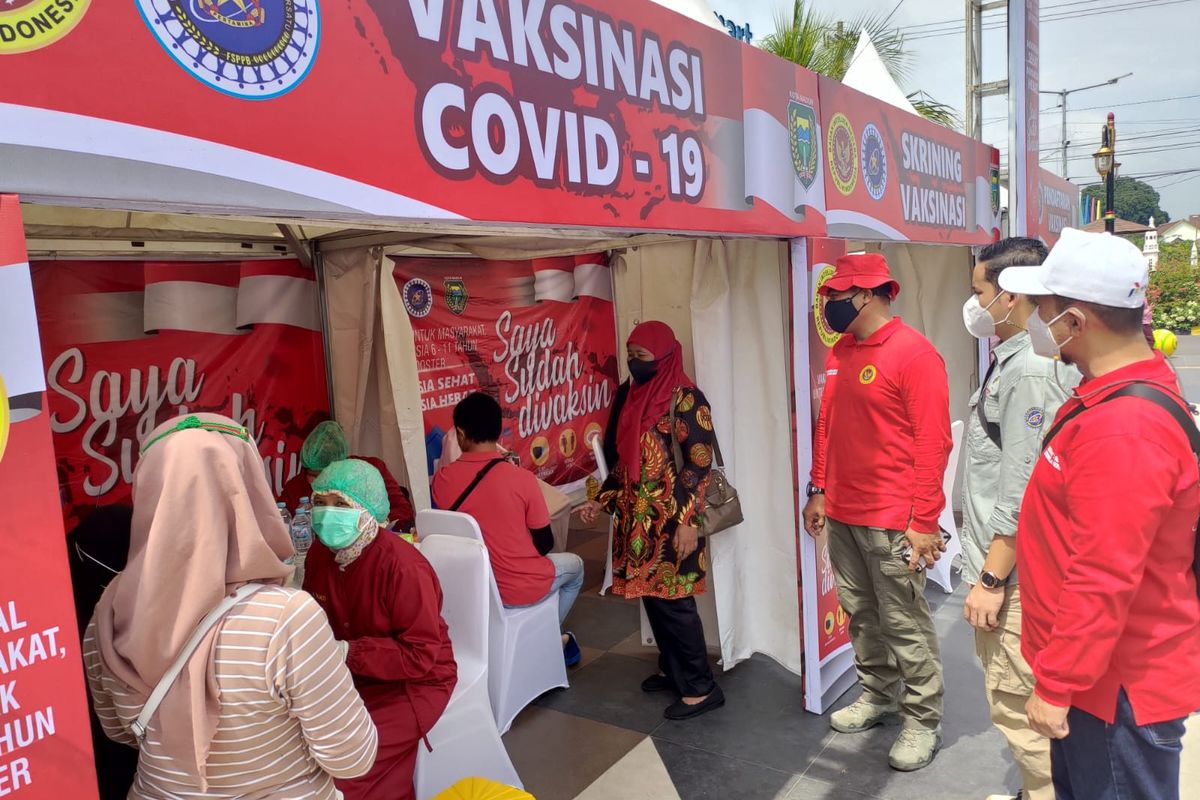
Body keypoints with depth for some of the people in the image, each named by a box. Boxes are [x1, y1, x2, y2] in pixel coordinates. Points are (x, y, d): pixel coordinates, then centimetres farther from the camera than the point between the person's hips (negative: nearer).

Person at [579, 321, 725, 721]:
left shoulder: (685, 398, -13)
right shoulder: (633, 397, 11)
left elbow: (699, 463, -16)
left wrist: (688, 522, -20)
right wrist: (602, 501, 12)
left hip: (671, 520, -7)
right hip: (637, 518, 8)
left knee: (672, 600, -4)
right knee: (652, 596, 14)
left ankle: (701, 687, 9)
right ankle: (672, 669, 30)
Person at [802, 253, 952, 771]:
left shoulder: (913, 353, -13)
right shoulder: (840, 352, 10)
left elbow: (933, 441, -15)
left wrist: (923, 521, -17)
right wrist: (819, 491, 15)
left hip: (892, 521, -7)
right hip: (841, 515, 7)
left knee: (904, 623, 4)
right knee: (860, 613, 17)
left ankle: (923, 721, 20)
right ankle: (879, 694, 35)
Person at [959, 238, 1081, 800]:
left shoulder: (1029, 372, -20)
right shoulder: (1011, 360, 9)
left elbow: (1023, 495, -23)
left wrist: (991, 579, -18)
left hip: (1013, 574, -10)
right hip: (1001, 565, 10)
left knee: (1016, 705, 1)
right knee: (1017, 698, 21)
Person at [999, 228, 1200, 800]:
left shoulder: (1123, 430, -28)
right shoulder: (1115, 395, 5)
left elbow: (1104, 582, -28)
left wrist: (1056, 685, -19)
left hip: (1117, 688, -9)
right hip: (1093, 672, 10)